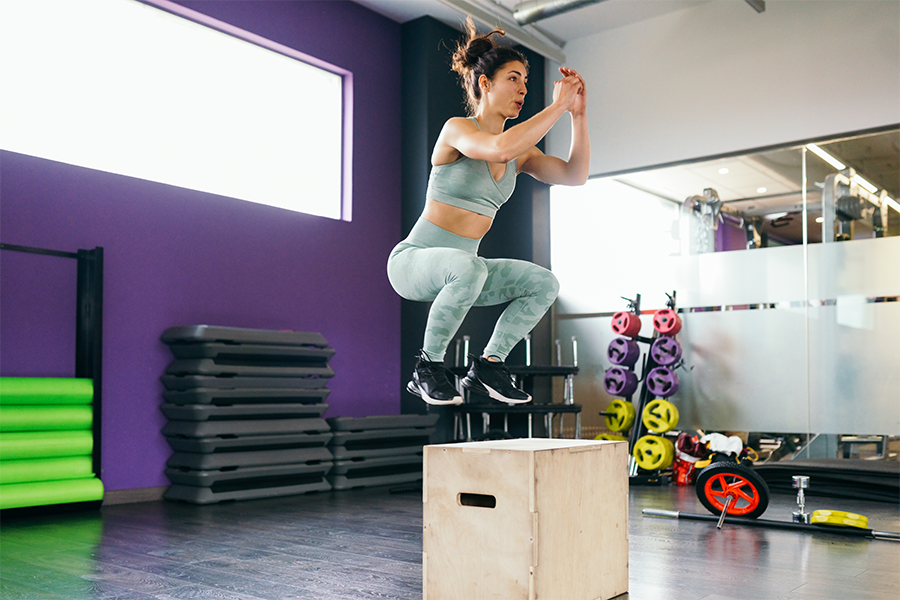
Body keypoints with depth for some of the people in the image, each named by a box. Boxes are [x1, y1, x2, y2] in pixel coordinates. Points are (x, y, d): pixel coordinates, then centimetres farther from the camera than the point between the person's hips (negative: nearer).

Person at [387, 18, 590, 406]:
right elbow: (500, 148, -35)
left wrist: (578, 114, -8)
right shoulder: (457, 129, -13)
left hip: (461, 267, 7)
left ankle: (487, 367, 2)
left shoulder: (520, 152, 9)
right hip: (413, 258, -7)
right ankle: (427, 367, -17)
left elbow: (574, 175, 0)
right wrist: (557, 105, -26)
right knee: (469, 268, -39)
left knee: (545, 284, -8)